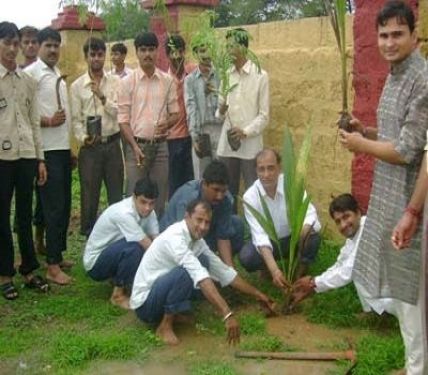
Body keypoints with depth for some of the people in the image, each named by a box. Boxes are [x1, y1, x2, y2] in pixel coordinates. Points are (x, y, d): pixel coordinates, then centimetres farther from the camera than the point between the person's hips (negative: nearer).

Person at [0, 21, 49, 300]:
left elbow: (34, 122, 11)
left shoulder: (28, 81, 10)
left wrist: (40, 158, 8)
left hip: (26, 155, 4)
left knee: (25, 215, 11)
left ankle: (29, 270, 21)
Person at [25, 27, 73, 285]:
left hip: (63, 148, 8)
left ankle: (58, 254, 23)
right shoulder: (31, 73, -8)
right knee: (54, 206, -7)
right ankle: (52, 266, -1)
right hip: (47, 150, -8)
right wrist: (48, 121, -21)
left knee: (65, 204, 12)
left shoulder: (58, 74, 17)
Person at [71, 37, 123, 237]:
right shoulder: (77, 86, 1)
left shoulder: (115, 82, 4)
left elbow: (119, 113, -5)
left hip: (113, 143, 1)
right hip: (90, 146, -1)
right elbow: (76, 119, -2)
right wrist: (83, 138, -17)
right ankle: (88, 234, 20)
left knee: (116, 193, 10)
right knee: (89, 194, 6)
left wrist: (102, 96, -17)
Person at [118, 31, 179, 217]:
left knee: (159, 198, 8)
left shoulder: (168, 81, 4)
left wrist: (167, 124, -16)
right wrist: (135, 146, -13)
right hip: (137, 145, -2)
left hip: (160, 145, 2)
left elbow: (175, 113, 7)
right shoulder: (127, 81, -2)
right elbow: (123, 119, -3)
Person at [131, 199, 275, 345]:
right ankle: (165, 326, -14)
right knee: (185, 272, -32)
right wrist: (227, 314, -45)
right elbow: (201, 277, -38)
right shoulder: (175, 237, -27)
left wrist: (257, 294, 8)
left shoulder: (197, 240, 1)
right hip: (145, 303, -8)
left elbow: (223, 271, 8)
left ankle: (172, 313, 3)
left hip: (161, 294, 9)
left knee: (203, 261, -1)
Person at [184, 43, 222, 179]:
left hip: (219, 129, 0)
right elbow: (191, 107, -1)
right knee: (201, 176, 6)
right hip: (200, 131, 0)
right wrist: (194, 136, -7)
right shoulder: (190, 80, 6)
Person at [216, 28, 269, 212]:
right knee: (227, 193, 11)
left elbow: (264, 115, -4)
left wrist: (246, 131, -17)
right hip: (226, 144, 4)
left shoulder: (260, 75, -2)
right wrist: (221, 111, -9)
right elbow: (220, 112, 13)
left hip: (250, 145, -4)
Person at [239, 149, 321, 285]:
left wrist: (302, 232, -54)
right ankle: (267, 269, 7)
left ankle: (301, 273, -2)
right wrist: (274, 270, -46)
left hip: (292, 237, 0)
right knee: (246, 257, -29)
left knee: (313, 237, -31)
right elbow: (259, 235, -32)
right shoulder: (250, 196, -24)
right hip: (268, 242, 0)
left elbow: (310, 215, -29)